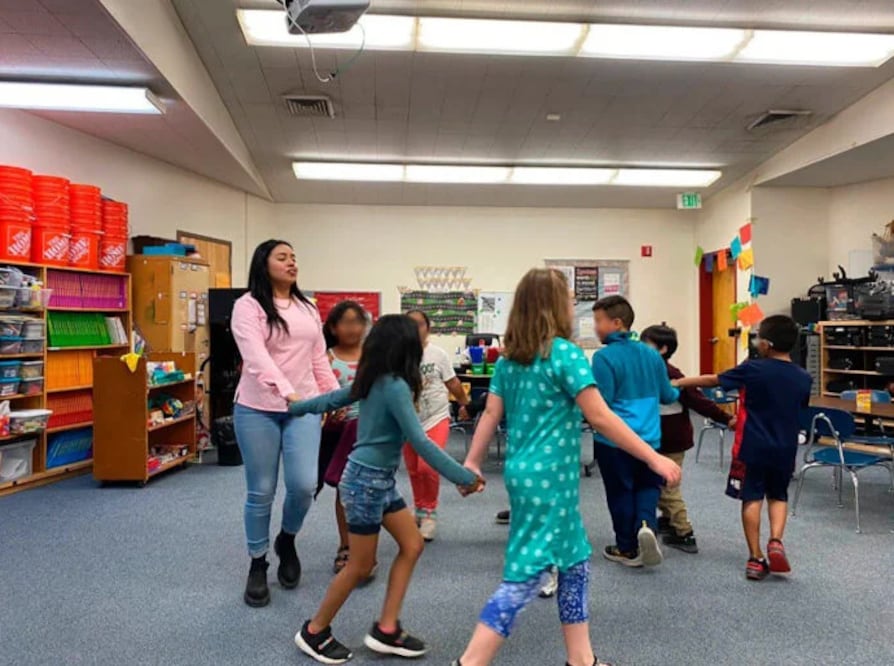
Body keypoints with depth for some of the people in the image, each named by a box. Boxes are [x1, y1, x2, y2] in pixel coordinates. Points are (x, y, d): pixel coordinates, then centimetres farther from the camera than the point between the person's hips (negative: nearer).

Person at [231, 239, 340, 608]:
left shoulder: (308, 309, 13)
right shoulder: (247, 306, -6)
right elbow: (256, 357, -21)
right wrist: (287, 392, -35)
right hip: (257, 410, -3)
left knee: (304, 485, -7)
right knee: (261, 492, 4)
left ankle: (287, 541, 25)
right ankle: (257, 566, 25)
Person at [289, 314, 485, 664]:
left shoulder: (373, 380, 5)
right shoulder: (395, 386, -22)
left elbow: (332, 399, 14)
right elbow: (419, 441, -27)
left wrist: (295, 407, 29)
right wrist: (464, 476, -25)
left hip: (381, 480, 9)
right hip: (366, 480, -9)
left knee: (412, 545, 10)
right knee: (361, 566, 5)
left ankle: (386, 629, 16)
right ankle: (314, 632, 23)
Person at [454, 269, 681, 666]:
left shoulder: (509, 358, 7)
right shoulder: (565, 354, -14)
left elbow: (491, 414, 8)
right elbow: (599, 417, -17)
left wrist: (472, 463, 16)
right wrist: (654, 458, -11)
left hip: (524, 472, 8)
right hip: (549, 479, -8)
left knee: (575, 564, 19)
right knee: (525, 577, -3)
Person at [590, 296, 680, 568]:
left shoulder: (604, 357, -15)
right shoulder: (651, 354, 5)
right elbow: (667, 395, 14)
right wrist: (678, 391, 36)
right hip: (649, 438, 5)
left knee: (621, 491, 10)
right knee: (648, 485, 21)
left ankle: (627, 548, 22)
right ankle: (646, 523, -5)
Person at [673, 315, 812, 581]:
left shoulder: (753, 369, -13)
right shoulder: (803, 378, 0)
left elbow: (712, 380, -5)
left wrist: (679, 382, 7)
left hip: (752, 446, -3)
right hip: (785, 448, 3)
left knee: (752, 498, 6)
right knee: (778, 496, 20)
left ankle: (756, 558, 7)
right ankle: (776, 542, 0)